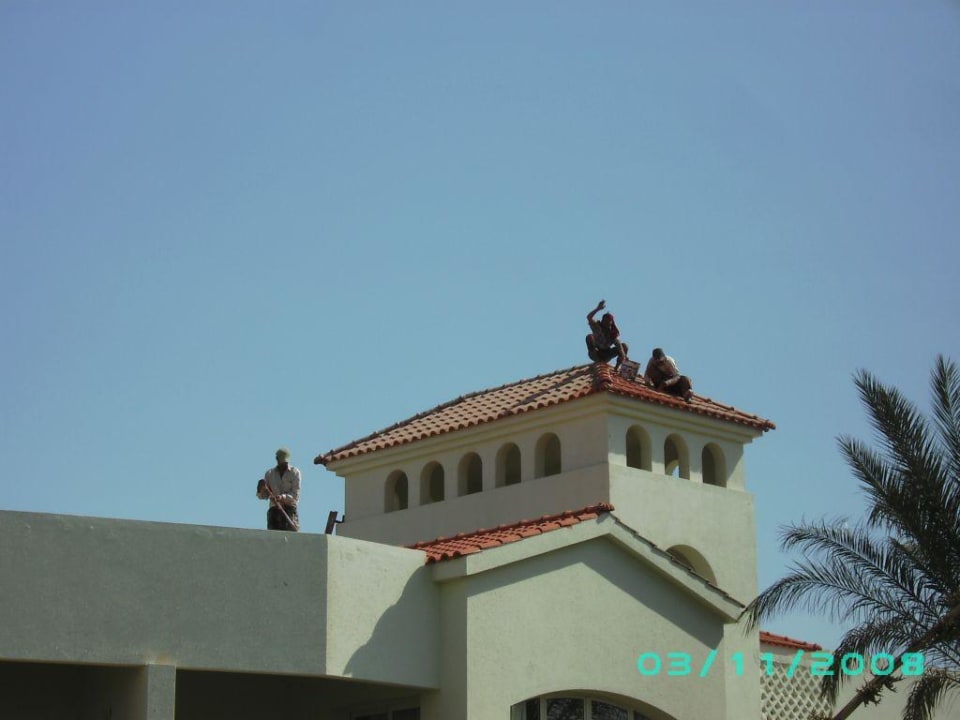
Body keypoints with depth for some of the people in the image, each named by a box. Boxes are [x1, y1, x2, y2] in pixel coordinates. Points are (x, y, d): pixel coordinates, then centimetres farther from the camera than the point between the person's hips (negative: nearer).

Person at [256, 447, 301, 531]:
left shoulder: (295, 472, 6)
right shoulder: (269, 473, 15)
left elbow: (296, 495, -3)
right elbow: (264, 496, 14)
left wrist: (283, 497, -21)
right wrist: (260, 491, -10)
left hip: (289, 509, -3)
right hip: (274, 510, 3)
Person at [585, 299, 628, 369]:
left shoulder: (612, 332, -1)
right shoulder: (597, 327, -9)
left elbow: (618, 343, -14)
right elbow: (589, 317, -26)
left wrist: (623, 355, -32)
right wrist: (598, 309, -40)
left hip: (606, 355, 4)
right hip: (596, 354, -4)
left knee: (624, 345, -8)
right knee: (589, 336, -26)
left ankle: (618, 365, -7)